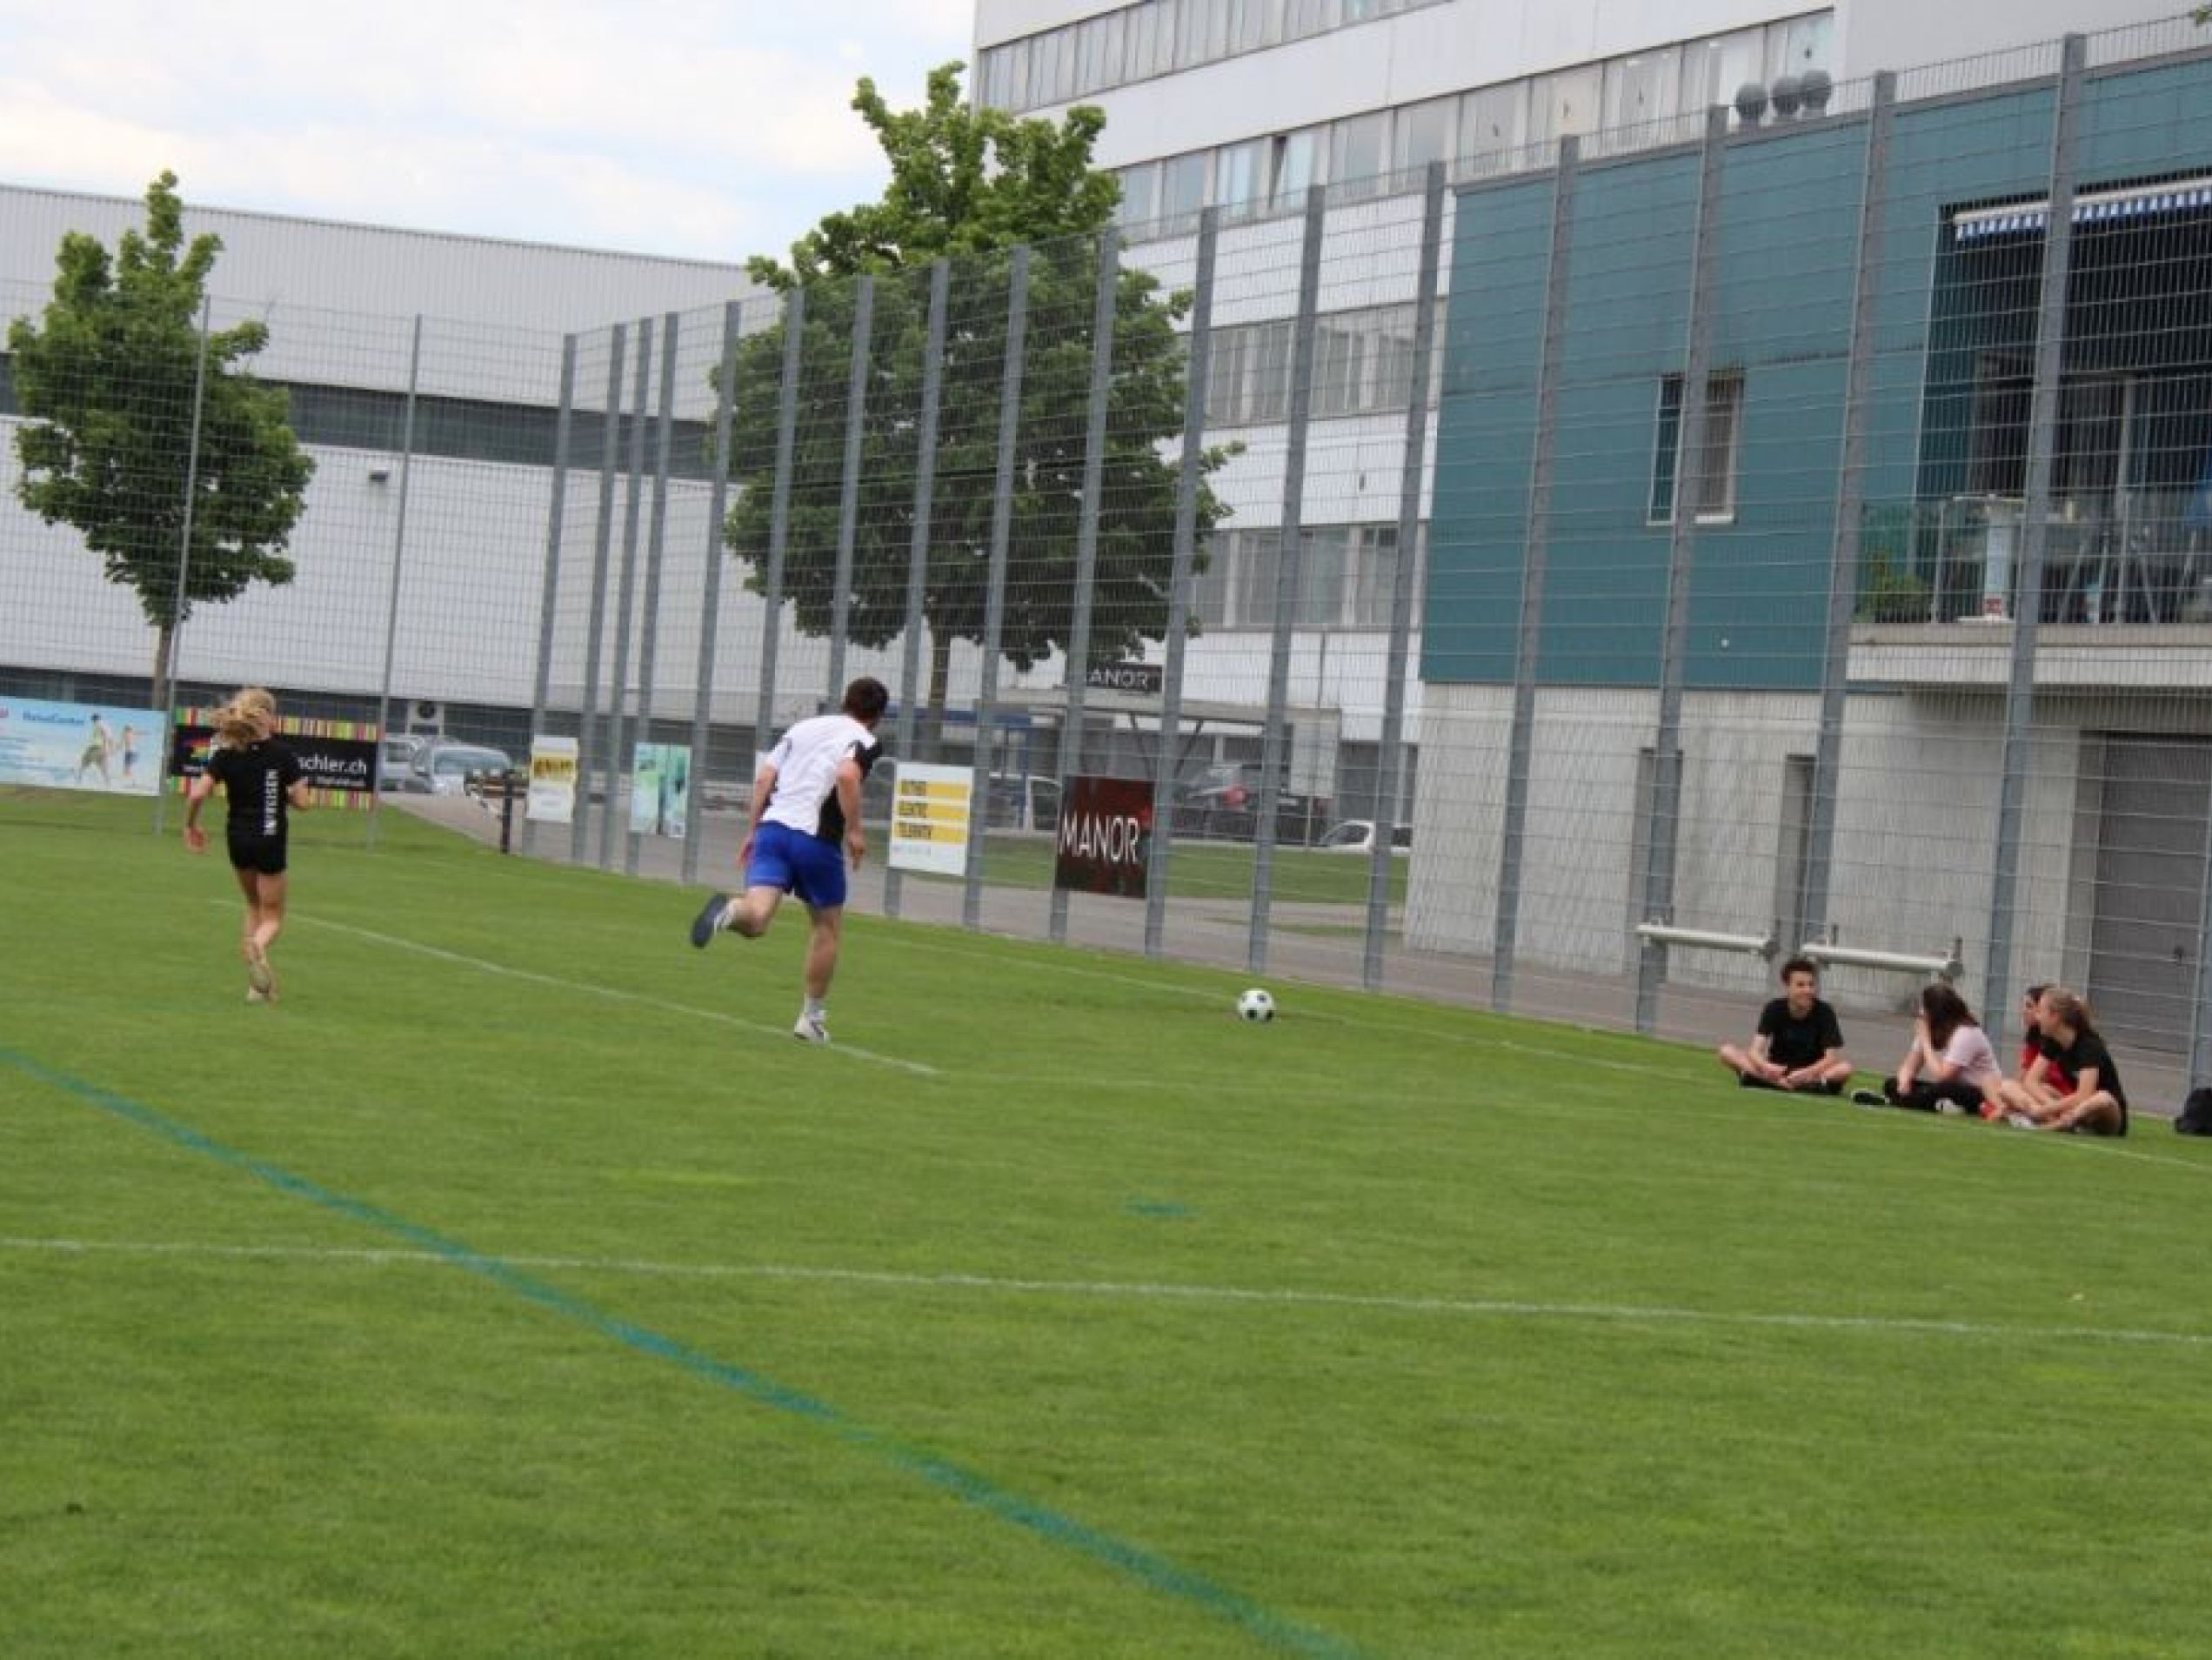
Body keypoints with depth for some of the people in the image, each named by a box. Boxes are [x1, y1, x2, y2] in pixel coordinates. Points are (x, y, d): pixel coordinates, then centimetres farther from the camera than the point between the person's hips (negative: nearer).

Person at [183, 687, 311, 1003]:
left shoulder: (225, 755, -5)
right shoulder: (282, 755, -12)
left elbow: (197, 793, -13)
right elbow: (301, 802, -12)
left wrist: (191, 825, 4)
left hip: (239, 841, 3)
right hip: (271, 841, -3)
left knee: (254, 906, 24)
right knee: (272, 918, 8)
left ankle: (258, 983, 13)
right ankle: (258, 945, -29)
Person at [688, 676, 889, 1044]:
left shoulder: (803, 727, 21)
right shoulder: (866, 741, 3)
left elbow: (764, 778, 12)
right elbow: (847, 776, -19)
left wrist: (752, 831, 16)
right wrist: (855, 831, -11)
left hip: (773, 825, 4)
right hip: (817, 838, -4)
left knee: (756, 919, -10)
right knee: (828, 928, 16)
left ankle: (729, 911, -46)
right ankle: (812, 1019, 21)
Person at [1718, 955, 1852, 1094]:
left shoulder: (1824, 1013, -9)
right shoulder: (1774, 1009, -7)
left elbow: (1832, 1057, -16)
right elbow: (1755, 1050, -18)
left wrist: (1808, 1073, -36)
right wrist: (1766, 1067, -41)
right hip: (1778, 1070, 1)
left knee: (1846, 1068, -32)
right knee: (1727, 1051, -19)